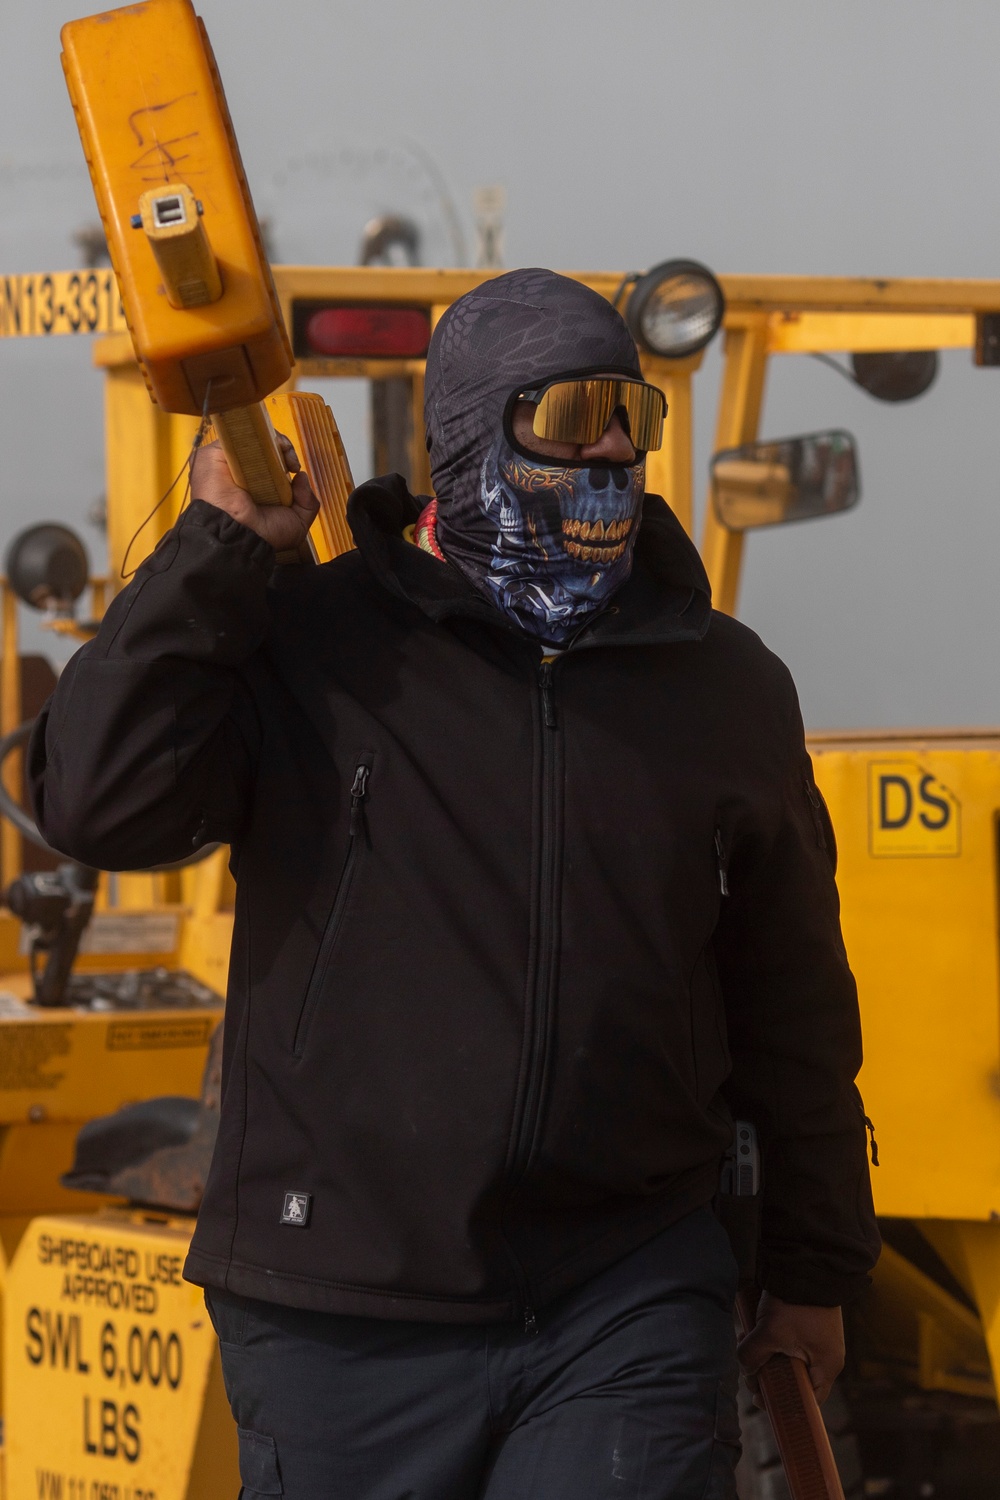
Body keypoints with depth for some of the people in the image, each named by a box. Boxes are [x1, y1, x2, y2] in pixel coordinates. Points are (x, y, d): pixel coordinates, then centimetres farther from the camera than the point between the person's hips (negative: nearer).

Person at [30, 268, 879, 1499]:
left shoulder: (725, 690, 10)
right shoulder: (302, 651, 0)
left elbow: (793, 1012, 17)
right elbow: (101, 804, -15)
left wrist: (816, 1268, 20)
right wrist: (220, 553, -13)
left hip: (626, 1314, 1)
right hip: (344, 1324, -1)